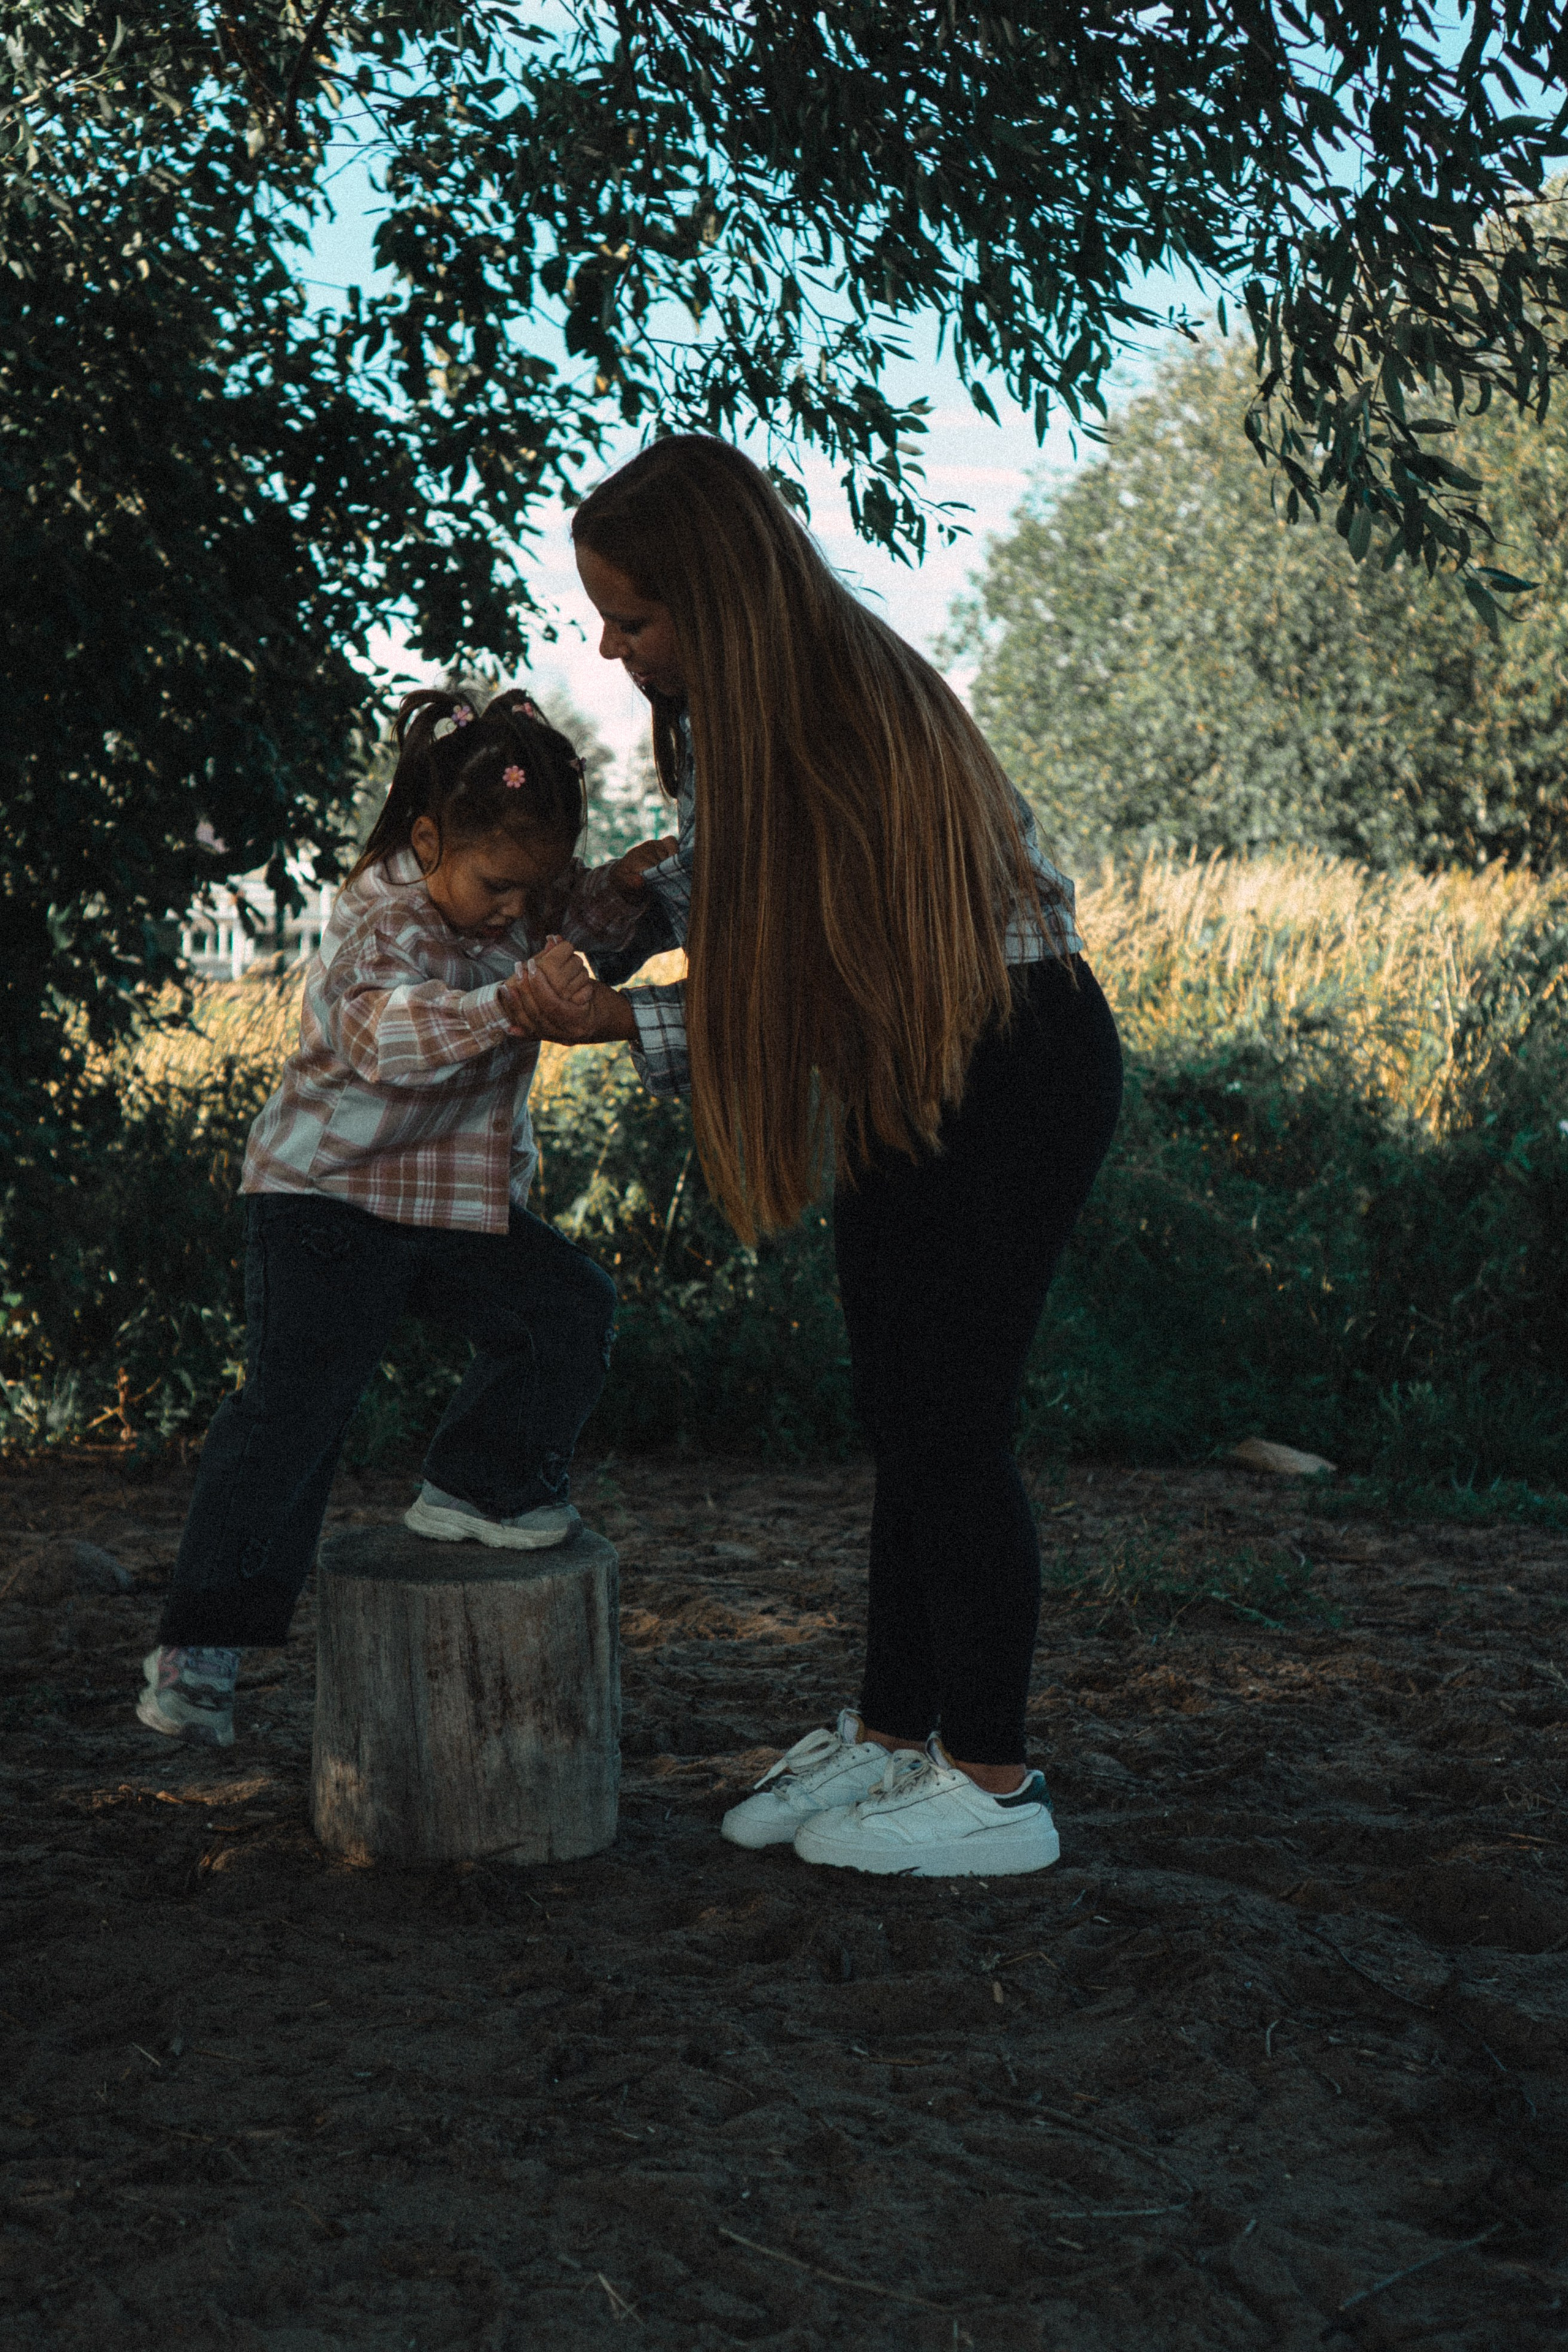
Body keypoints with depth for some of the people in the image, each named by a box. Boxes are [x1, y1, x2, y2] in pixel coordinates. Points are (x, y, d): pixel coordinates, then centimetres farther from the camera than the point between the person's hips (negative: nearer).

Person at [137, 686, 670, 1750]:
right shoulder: (381, 923, -24)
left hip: (466, 1199, 7)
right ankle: (200, 1644, -2)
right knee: (294, 1404, -9)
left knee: (570, 1309, -7)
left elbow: (572, 932, 20)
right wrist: (508, 1006, -61)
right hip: (330, 1191, -7)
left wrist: (616, 894, -3)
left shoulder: (505, 897, 0)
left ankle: (476, 1488, 12)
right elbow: (387, 1031, -44)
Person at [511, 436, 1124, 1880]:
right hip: (901, 1067, 9)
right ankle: (893, 1737, 21)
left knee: (952, 1416, -7)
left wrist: (618, 1024, -23)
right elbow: (724, 877, 17)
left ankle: (992, 1786, 4)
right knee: (897, 1412, 11)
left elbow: (825, 984, -25)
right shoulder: (721, 706, -1)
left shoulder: (858, 710, -27)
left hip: (1016, 1064, -9)